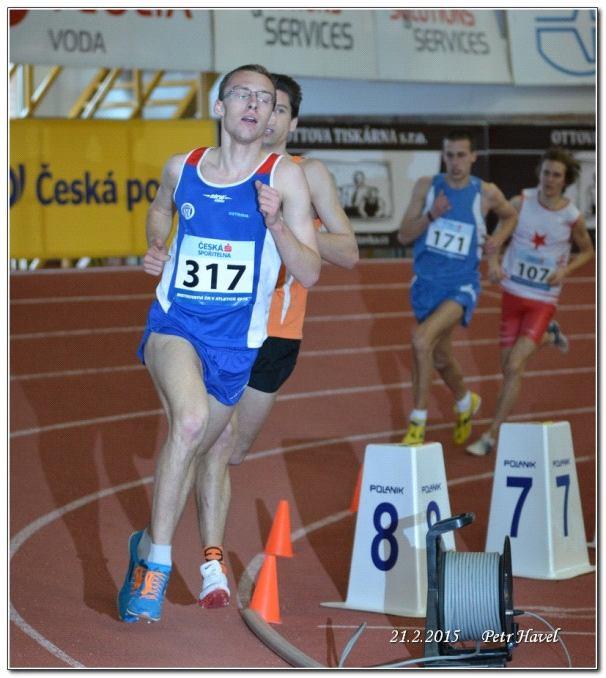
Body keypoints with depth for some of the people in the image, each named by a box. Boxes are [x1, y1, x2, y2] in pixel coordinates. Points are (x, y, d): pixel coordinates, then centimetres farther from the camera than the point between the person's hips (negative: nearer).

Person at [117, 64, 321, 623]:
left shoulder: (285, 177, -5)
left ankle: (148, 543, 45)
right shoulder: (181, 168, 1)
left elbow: (310, 274, -8)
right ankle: (157, 561, -22)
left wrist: (275, 222, -23)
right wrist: (155, 248, 7)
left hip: (235, 341, 1)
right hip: (174, 323, -1)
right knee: (190, 420, -30)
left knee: (197, 450, 17)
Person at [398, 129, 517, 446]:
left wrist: (499, 237, -4)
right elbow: (403, 236, -4)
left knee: (422, 339, -28)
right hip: (426, 282, 4)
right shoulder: (426, 186, -4)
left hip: (461, 285, -4)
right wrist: (431, 215, -21)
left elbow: (511, 215, 16)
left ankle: (417, 425, -18)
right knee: (440, 357, 19)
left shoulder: (487, 193, -7)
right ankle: (465, 403, 51)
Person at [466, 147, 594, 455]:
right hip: (512, 293, 3)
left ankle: (490, 436, -7)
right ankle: (547, 337, 46)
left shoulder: (572, 217, -9)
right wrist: (493, 262, -25)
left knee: (514, 367, -14)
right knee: (509, 367, 13)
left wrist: (565, 270, -11)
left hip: (543, 300, -3)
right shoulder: (521, 202, -8)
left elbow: (587, 250, 8)